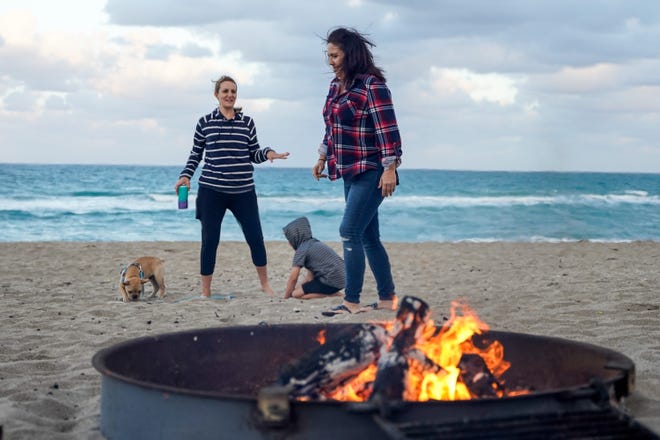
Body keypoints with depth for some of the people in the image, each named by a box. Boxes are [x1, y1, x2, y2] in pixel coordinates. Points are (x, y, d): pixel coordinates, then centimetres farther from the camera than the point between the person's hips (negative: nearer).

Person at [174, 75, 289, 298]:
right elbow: (195, 154, 11)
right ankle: (205, 291, 12)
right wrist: (185, 175, -3)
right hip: (211, 191, -1)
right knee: (209, 240, 1)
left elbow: (254, 154, 11)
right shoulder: (205, 122, 4)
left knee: (255, 238, 3)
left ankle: (265, 284, 22)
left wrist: (268, 153, -9)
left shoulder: (247, 122, 8)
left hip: (244, 191, 1)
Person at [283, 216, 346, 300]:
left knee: (296, 293, -7)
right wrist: (302, 286, 18)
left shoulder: (301, 250, -8)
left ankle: (331, 294, -9)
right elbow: (310, 275, 20)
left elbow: (293, 278, -8)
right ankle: (332, 292, 8)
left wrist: (286, 296, 2)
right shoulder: (314, 243, 20)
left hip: (332, 280, -9)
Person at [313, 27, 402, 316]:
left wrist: (390, 169, -22)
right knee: (368, 237, 11)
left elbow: (388, 129, -19)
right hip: (350, 172, 9)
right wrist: (323, 157, 24)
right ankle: (387, 298, 19)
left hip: (370, 172, -9)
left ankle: (352, 302, -8)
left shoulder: (372, 85, -15)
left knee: (350, 233, -12)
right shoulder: (336, 85, 11)